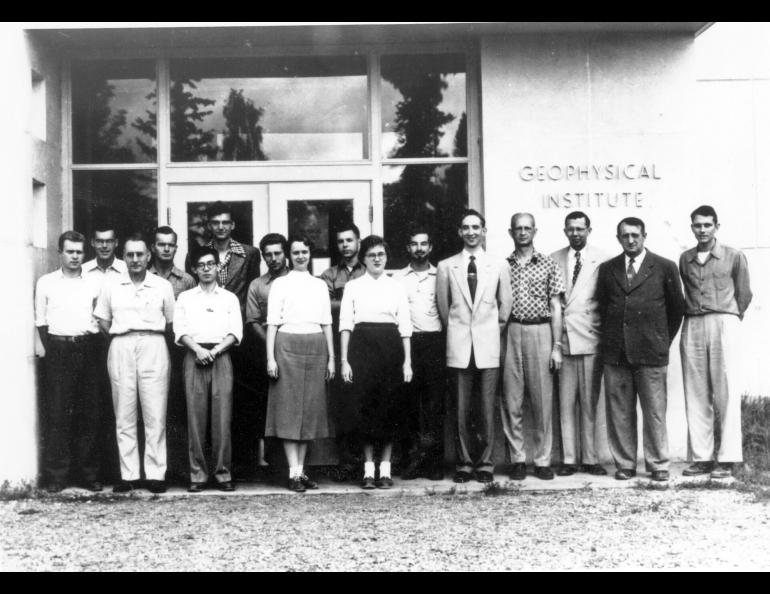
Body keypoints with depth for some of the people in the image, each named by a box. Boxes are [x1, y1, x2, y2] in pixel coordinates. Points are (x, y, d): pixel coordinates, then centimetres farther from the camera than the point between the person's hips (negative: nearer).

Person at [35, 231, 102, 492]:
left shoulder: (94, 284, 11)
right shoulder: (46, 283, 8)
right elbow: (41, 321, 7)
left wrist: (92, 347, -1)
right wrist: (51, 349, -1)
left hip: (87, 348, 2)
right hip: (58, 349, -1)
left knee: (90, 412, 1)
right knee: (57, 413, -3)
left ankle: (89, 473, 8)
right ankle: (57, 475, 2)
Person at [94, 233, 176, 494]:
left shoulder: (163, 286, 7)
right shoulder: (111, 287, 10)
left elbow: (170, 323, 10)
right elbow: (103, 321, 13)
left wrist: (151, 339, 4)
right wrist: (120, 338, 5)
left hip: (153, 347, -1)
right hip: (121, 348, 2)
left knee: (155, 416, -3)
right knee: (124, 416, 2)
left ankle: (156, 473, 1)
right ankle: (128, 474, 6)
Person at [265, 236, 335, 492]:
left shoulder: (320, 285, 15)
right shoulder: (280, 284, 4)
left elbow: (327, 324, 14)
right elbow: (272, 323, 0)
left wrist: (331, 358, 9)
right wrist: (270, 358, -8)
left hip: (316, 347, 4)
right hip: (288, 345, -4)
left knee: (311, 407, 4)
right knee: (289, 407, -5)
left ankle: (301, 469, 11)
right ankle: (293, 473, -3)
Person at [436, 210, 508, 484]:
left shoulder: (497, 267, 5)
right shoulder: (446, 267, 5)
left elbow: (505, 304, 13)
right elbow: (443, 307, 11)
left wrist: (492, 330, 11)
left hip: (488, 345, 0)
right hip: (458, 346, 0)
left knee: (487, 408, 0)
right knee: (461, 409, 2)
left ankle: (485, 464, 9)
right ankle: (464, 464, 10)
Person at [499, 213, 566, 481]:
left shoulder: (548, 265, 6)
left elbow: (555, 308, 5)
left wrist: (556, 346, -2)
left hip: (540, 332, -1)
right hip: (509, 334, 1)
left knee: (543, 399, 1)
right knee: (511, 400, 3)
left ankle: (543, 460, 8)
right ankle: (518, 459, 11)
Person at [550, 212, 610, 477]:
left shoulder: (602, 260, 3)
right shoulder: (554, 260, 10)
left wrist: (605, 332, -4)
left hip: (590, 337, -2)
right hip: (563, 338, 2)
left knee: (590, 402, 0)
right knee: (566, 402, 2)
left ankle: (590, 458, 5)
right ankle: (569, 458, 6)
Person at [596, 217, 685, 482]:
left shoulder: (665, 268, 4)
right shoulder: (607, 269, 11)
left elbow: (677, 307, 11)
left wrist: (663, 340, 11)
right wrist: (611, 339, 12)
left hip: (651, 351, -2)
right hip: (615, 352, 3)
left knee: (655, 411, 0)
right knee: (619, 412, 4)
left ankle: (658, 465, 10)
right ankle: (624, 464, 13)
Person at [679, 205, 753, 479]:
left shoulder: (734, 256, 4)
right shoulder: (685, 259, 13)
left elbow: (744, 294, 10)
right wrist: (694, 315, 13)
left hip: (723, 325, -3)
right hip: (692, 326, 3)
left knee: (726, 393, -5)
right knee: (696, 395, 1)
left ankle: (726, 459, -3)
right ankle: (701, 457, 5)